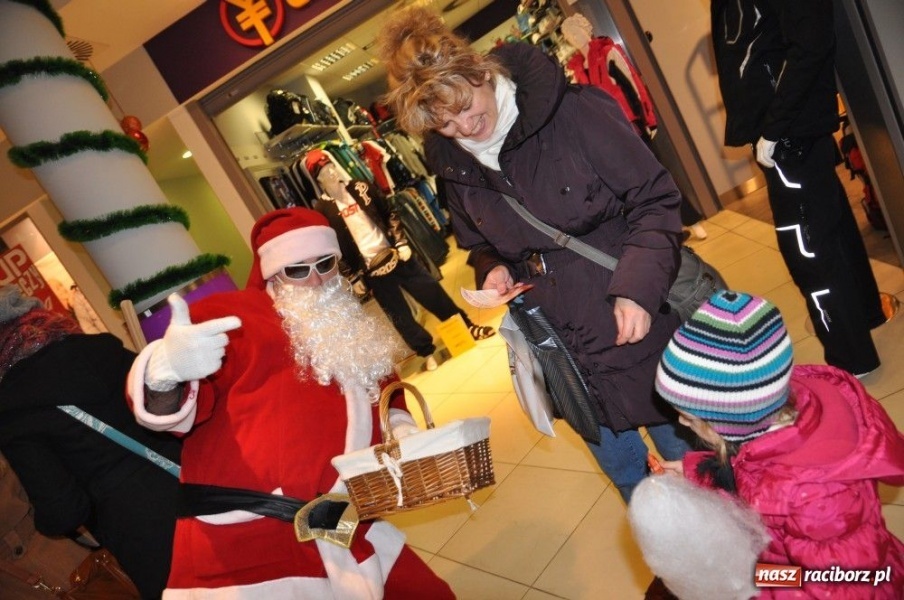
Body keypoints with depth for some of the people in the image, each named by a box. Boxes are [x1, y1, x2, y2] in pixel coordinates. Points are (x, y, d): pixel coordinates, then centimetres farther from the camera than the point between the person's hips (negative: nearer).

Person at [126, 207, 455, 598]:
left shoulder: (354, 327, 15)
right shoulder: (229, 314, -5)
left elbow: (386, 391, 28)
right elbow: (171, 408, -15)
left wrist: (400, 426, 7)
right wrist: (165, 372, -38)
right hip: (245, 545, -6)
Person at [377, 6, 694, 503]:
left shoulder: (573, 111, -15)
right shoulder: (452, 162, 0)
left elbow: (654, 200, -11)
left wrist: (638, 287, -23)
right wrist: (493, 270, -6)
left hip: (640, 325, -4)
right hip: (565, 351, 4)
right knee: (623, 472, 20)